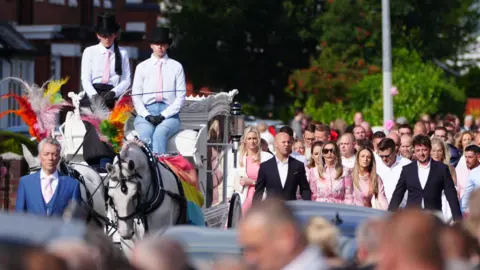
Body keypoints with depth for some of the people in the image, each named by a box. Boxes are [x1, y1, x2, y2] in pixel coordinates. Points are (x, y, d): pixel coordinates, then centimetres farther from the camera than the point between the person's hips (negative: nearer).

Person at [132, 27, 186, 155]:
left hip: (168, 113, -1)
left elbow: (180, 97, 6)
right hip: (146, 112, 1)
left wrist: (163, 115, -8)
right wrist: (147, 115, -7)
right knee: (145, 135, -33)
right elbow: (136, 96, 10)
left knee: (160, 133, -35)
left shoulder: (176, 67, 12)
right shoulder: (142, 67, 16)